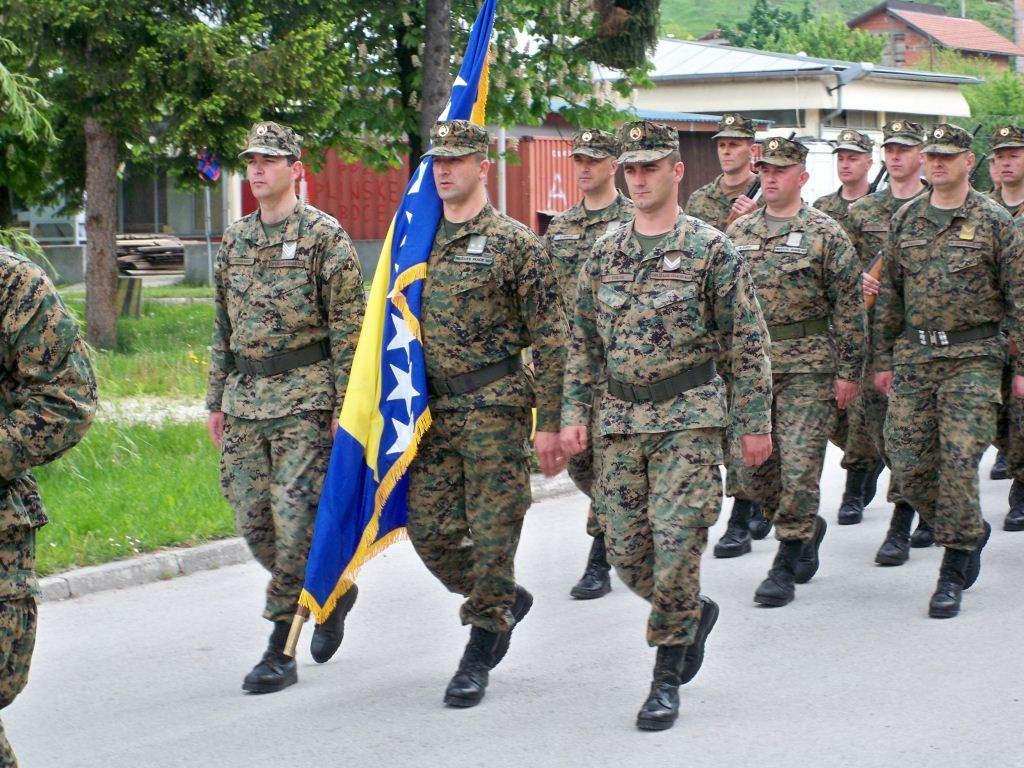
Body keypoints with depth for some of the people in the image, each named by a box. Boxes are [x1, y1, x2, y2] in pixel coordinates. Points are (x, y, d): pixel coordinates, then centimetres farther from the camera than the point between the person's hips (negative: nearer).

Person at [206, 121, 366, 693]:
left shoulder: (325, 236, -5)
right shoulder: (235, 239, 14)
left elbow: (348, 328, -8)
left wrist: (345, 405, -13)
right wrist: (217, 401, 16)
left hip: (304, 396, -7)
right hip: (245, 398, 7)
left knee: (294, 518, -9)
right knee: (253, 521, 6)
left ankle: (281, 651, -3)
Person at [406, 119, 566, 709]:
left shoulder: (516, 242, -6)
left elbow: (549, 339, -7)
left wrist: (550, 422, -10)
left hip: (495, 405, -6)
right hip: (433, 409, 6)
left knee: (493, 532, -2)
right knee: (429, 528, 4)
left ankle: (479, 655, 10)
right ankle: (506, 599, 29)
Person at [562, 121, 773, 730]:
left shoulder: (711, 249, -4)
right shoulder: (606, 252, 10)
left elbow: (748, 342, -4)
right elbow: (584, 342, 15)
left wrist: (756, 422, -6)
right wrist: (574, 412, 7)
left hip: (689, 419, -5)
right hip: (621, 421, 5)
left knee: (676, 548, -8)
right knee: (627, 552, 6)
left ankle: (667, 680, 2)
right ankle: (696, 613, 35)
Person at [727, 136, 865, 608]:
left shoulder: (825, 234, -3)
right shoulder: (737, 233, 9)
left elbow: (849, 308, -4)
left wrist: (849, 372, -8)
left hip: (807, 366, -5)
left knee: (799, 465, -6)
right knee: (753, 467, 7)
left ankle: (785, 568, 3)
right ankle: (808, 527, 32)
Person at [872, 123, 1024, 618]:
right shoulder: (905, 220, 10)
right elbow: (889, 294, 16)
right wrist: (882, 359, 13)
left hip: (973, 358, -4)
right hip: (913, 355, 4)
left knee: (959, 461, -10)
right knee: (907, 462, -1)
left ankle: (953, 573, 0)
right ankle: (970, 531, 24)